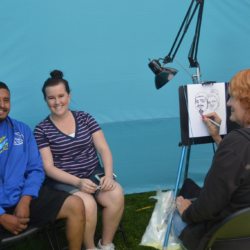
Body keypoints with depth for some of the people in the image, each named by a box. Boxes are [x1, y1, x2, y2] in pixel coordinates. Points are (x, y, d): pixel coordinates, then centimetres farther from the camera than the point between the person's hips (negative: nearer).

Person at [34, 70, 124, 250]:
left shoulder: (84, 118, 5)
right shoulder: (41, 130, -2)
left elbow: (103, 148, 1)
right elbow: (49, 168, -7)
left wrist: (108, 175, -17)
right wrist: (77, 182, -21)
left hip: (93, 174, 3)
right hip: (63, 181, -3)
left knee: (116, 195, -26)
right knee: (87, 204, -32)